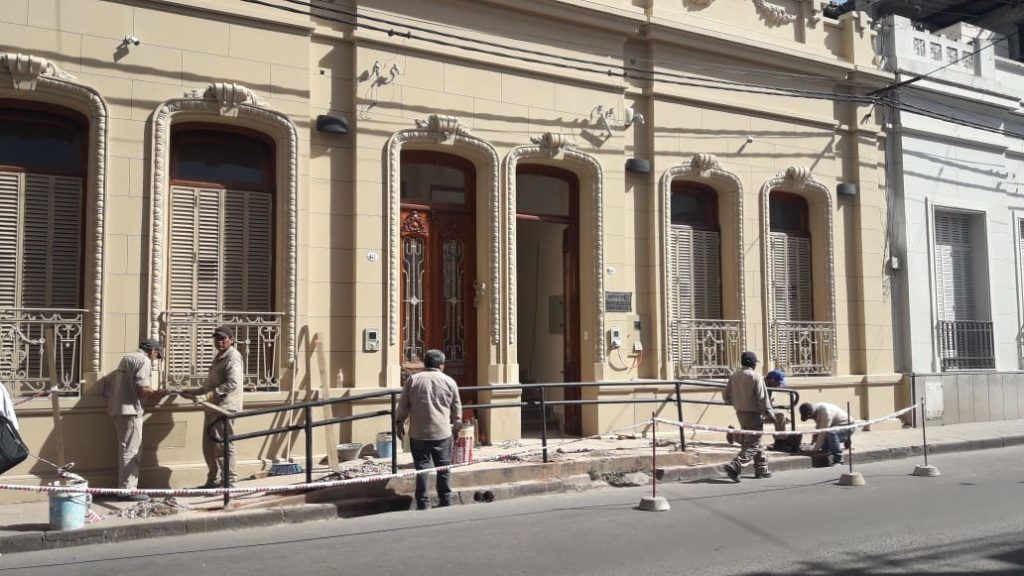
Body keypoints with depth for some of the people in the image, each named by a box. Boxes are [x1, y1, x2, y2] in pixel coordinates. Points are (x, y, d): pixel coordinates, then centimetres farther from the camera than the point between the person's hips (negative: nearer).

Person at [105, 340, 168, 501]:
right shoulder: (144, 361, -10)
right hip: (130, 410, -9)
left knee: (125, 450, 15)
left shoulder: (126, 358, 18)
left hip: (116, 409, 9)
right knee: (130, 451, -5)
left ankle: (125, 486, 20)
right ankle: (128, 490, -2)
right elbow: (142, 389, -19)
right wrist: (157, 394, -2)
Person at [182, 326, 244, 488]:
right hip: (212, 407, 10)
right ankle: (213, 481, 22)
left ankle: (229, 482, -3)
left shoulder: (233, 357, -9)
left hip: (225, 406, -10)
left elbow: (233, 383, -23)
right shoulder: (218, 357, 22)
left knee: (224, 445, -8)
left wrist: (213, 393, -30)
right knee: (209, 446, 13)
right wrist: (194, 392, 26)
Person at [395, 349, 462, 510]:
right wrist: (457, 423, 27)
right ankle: (445, 503, 15)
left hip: (418, 434, 0)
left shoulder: (413, 380, 1)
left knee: (422, 467, 5)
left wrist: (399, 422, 17)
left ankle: (422, 504, 6)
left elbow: (403, 404, 4)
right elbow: (457, 407, 10)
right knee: (444, 468, 10)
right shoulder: (449, 381, 2)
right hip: (442, 433, 0)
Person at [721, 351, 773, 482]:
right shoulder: (755, 376, -15)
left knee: (754, 442, 19)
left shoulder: (734, 376, 4)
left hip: (740, 413, 7)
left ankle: (761, 469, 26)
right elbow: (762, 398, -17)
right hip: (754, 414, -7)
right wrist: (769, 413, -9)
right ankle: (734, 467, -18)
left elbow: (725, 396, 7)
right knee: (752, 445, -4)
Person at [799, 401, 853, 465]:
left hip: (846, 426, -9)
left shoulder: (825, 412, -32)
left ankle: (838, 461, -27)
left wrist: (816, 449, -28)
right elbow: (818, 426, 8)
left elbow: (823, 432, -32)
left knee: (830, 433, -37)